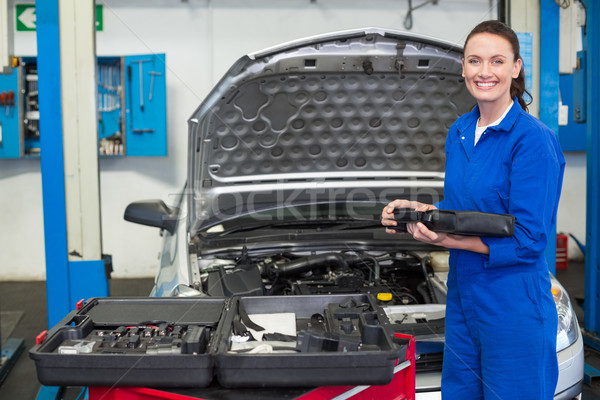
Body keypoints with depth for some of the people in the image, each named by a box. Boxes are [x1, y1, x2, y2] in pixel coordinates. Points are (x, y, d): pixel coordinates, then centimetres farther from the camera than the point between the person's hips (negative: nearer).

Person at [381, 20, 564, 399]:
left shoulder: (534, 140, -16)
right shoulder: (460, 131, 8)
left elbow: (529, 241, -19)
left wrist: (449, 240, -23)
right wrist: (420, 210, 0)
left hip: (514, 307, -8)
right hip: (463, 296, 8)